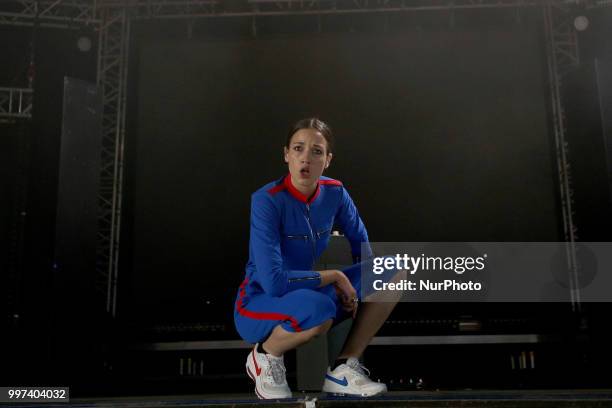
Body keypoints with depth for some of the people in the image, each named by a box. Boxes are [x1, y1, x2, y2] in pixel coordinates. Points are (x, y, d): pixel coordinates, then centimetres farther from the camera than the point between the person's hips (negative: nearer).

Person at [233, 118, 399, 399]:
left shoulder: (335, 192, -6)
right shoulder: (267, 200, -23)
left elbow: (362, 250, 9)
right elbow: (273, 281, -29)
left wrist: (354, 290, -5)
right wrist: (334, 276, -21)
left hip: (311, 295, 6)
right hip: (259, 304, -6)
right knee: (318, 308, -40)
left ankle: (343, 370, -4)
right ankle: (264, 355, -6)